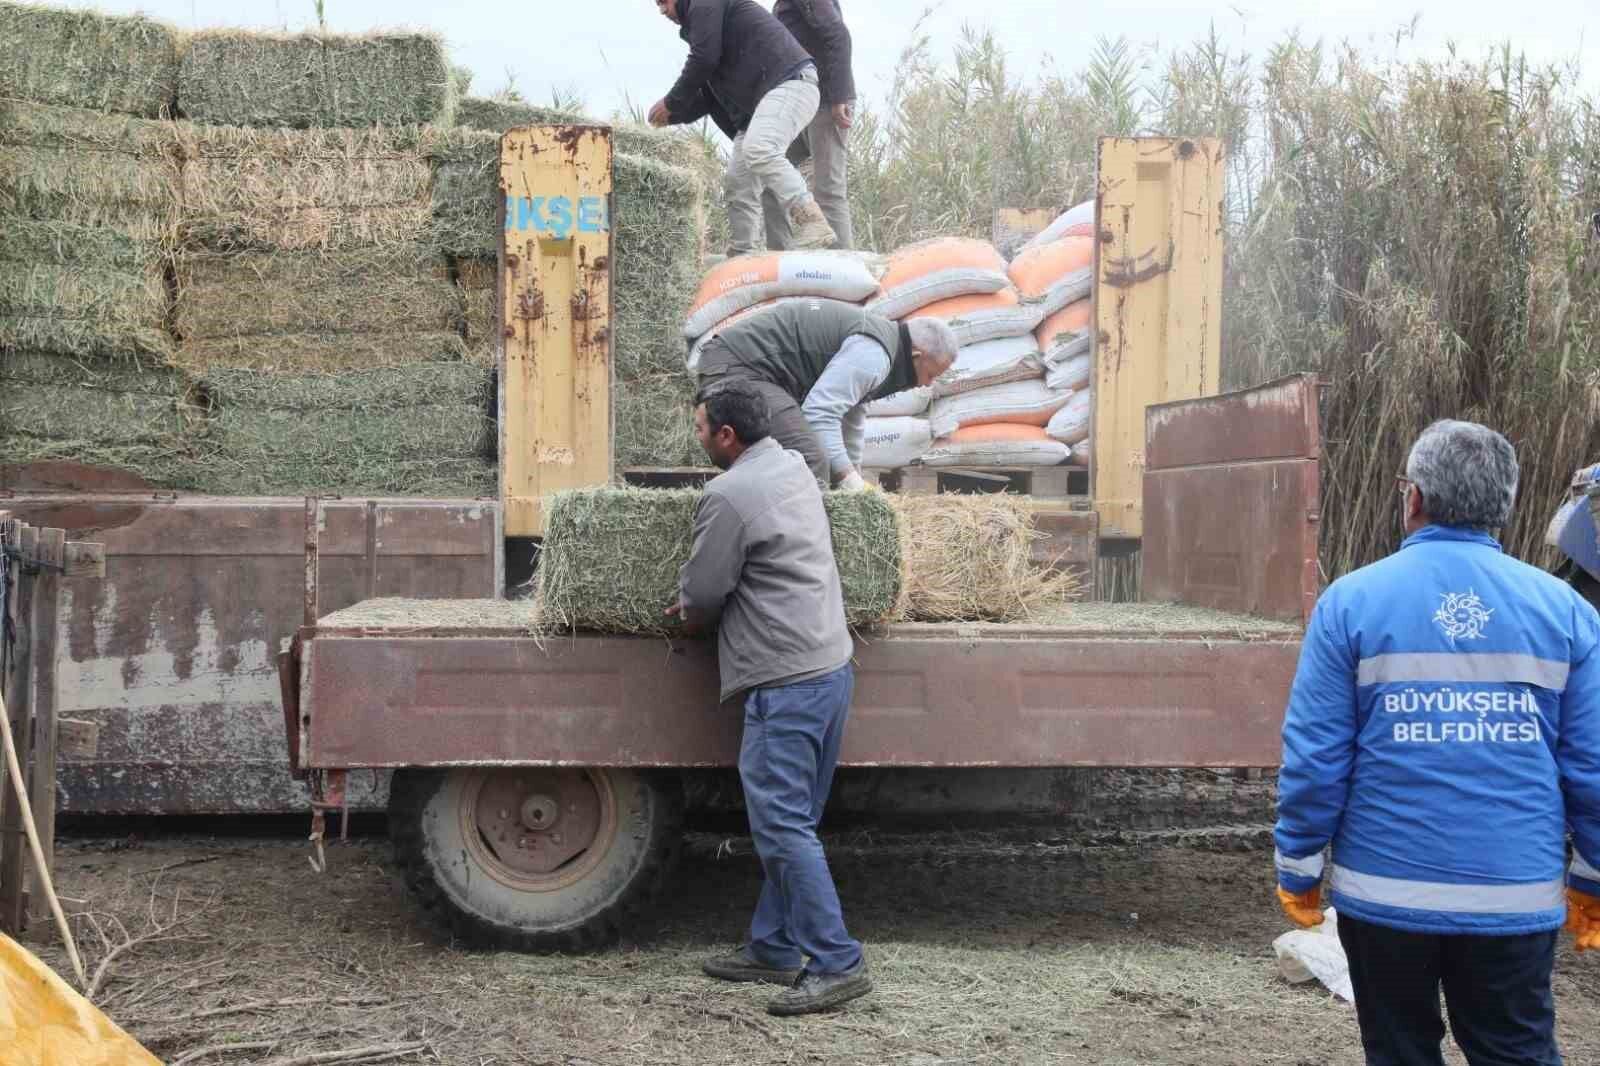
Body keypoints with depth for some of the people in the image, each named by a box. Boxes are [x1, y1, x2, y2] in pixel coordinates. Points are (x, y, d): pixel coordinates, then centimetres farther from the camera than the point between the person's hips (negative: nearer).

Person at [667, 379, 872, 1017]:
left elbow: (702, 594, -8)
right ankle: (773, 948, 22)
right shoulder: (792, 466, 14)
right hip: (831, 667, 10)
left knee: (782, 825, -6)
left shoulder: (729, 495, -15)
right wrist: (702, 602, 16)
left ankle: (837, 964, -3)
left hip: (786, 683, -10)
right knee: (789, 822, 14)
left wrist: (693, 614, 15)